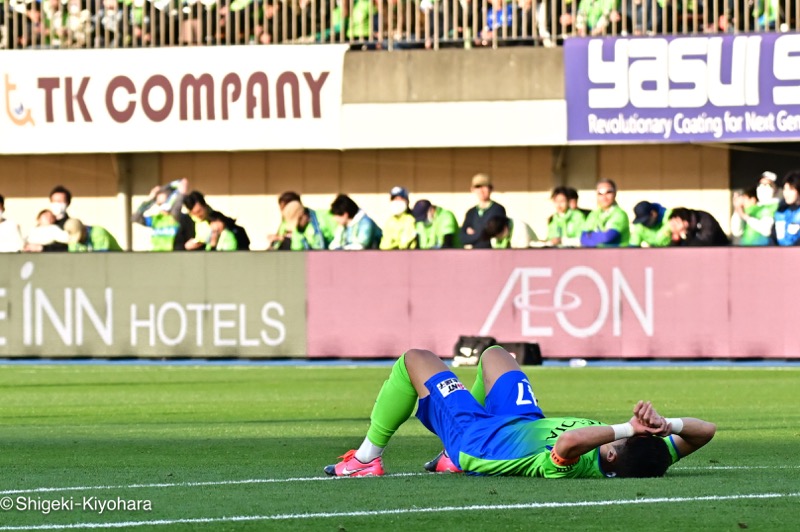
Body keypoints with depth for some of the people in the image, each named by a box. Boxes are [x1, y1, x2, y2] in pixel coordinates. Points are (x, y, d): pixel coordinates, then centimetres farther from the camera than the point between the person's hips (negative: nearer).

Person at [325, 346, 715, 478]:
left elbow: (568, 440, -69)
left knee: (415, 360, 10)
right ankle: (457, 459, 47)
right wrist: (667, 424, -46)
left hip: (474, 435, -7)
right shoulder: (646, 462, -30)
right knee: (493, 354, 31)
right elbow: (705, 431, -29)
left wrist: (628, 428, -66)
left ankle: (366, 460, 28)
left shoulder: (574, 468, -48)